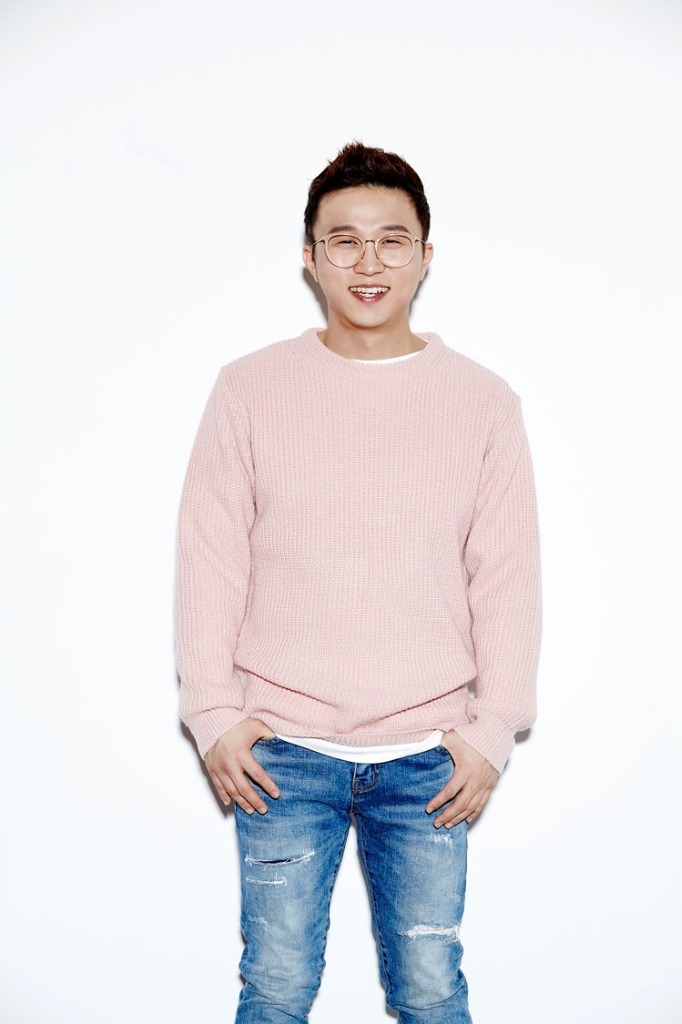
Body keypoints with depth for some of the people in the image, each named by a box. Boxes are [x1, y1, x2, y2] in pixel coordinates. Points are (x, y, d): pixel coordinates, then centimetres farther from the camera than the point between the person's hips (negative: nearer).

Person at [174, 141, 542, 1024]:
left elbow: (507, 579, 4)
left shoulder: (483, 403, 2)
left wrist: (491, 730, 0)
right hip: (282, 749, 0)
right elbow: (209, 561, 2)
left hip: (427, 755, 1)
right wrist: (213, 714, -2)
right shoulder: (249, 389, 1)